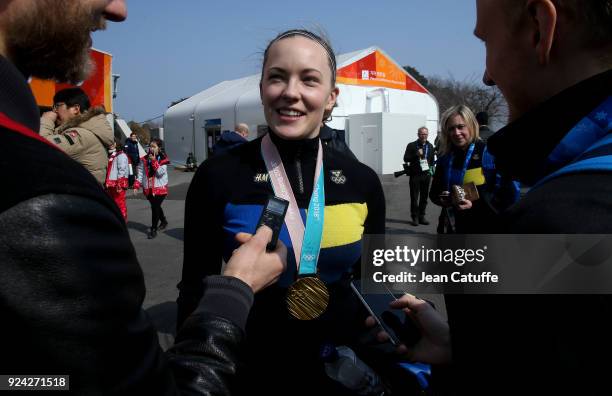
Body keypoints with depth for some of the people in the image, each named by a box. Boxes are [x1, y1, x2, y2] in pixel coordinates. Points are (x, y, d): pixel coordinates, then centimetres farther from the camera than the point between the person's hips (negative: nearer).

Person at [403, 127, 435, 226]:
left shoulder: (430, 146, 11)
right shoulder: (411, 145, 0)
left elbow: (432, 160, 19)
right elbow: (406, 159, -7)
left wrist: (431, 169, 6)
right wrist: (416, 154, -18)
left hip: (426, 174, 3)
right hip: (415, 175, -3)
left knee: (424, 197, 7)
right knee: (414, 197, 0)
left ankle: (421, 217, 16)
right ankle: (415, 217, 9)